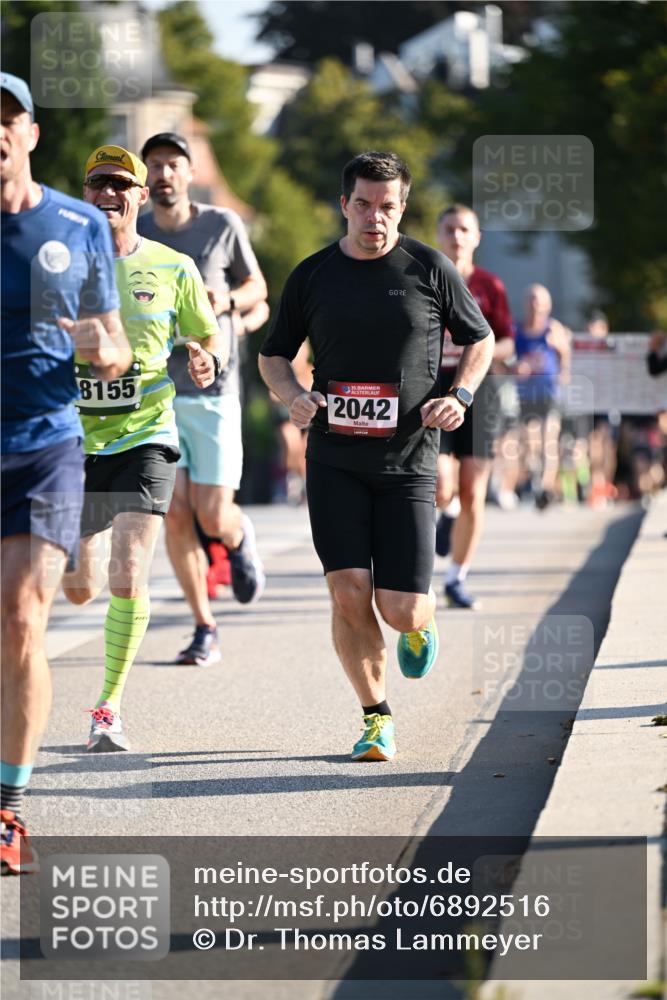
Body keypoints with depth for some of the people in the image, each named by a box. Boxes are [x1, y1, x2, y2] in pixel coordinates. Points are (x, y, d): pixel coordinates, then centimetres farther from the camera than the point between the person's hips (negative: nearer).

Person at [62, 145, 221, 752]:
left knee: (128, 577, -17)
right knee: (80, 590, 10)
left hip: (144, 436, -2)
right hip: (71, 440, 2)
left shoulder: (173, 268, 1)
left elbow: (208, 339, 11)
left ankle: (110, 709, -5)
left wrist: (206, 362, -12)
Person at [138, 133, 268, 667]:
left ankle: (240, 535, 35)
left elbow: (257, 288, 11)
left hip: (213, 388, -1)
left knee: (213, 517, -4)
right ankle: (205, 628, 8)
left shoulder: (223, 225, -1)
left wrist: (229, 301, -10)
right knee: (175, 516, -4)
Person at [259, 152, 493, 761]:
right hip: (334, 459, 1)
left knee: (401, 611, -7)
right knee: (349, 593, -11)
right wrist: (293, 396, -5)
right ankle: (376, 718, 8)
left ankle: (421, 624, 32)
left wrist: (460, 396, -4)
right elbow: (274, 354, 16)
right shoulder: (312, 276, 5)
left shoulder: (430, 270, 1)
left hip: (407, 461, -1)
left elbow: (481, 340, 14)